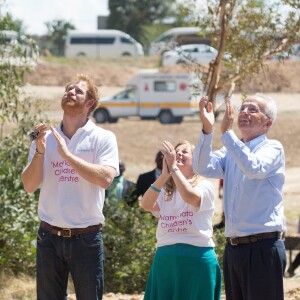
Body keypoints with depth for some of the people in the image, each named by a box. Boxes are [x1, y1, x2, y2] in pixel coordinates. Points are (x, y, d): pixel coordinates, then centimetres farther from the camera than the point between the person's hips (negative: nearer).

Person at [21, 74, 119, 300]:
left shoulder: (103, 138, -2)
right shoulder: (45, 137, 8)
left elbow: (105, 178, -18)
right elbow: (29, 186, 1)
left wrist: (67, 155, -19)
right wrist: (39, 152, -13)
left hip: (86, 238, -3)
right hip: (50, 236, 3)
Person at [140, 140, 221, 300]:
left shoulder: (204, 186, 0)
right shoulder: (165, 190, 14)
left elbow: (191, 197, -23)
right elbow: (146, 204, -5)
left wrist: (173, 167, -17)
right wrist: (165, 174, -13)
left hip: (197, 258, -5)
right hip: (166, 259, 5)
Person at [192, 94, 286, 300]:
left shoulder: (272, 148, -4)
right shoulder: (231, 151, 15)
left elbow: (254, 168, -24)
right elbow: (203, 167, 0)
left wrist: (227, 133, -21)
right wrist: (207, 129, -13)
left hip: (263, 247, -7)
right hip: (233, 247, 7)